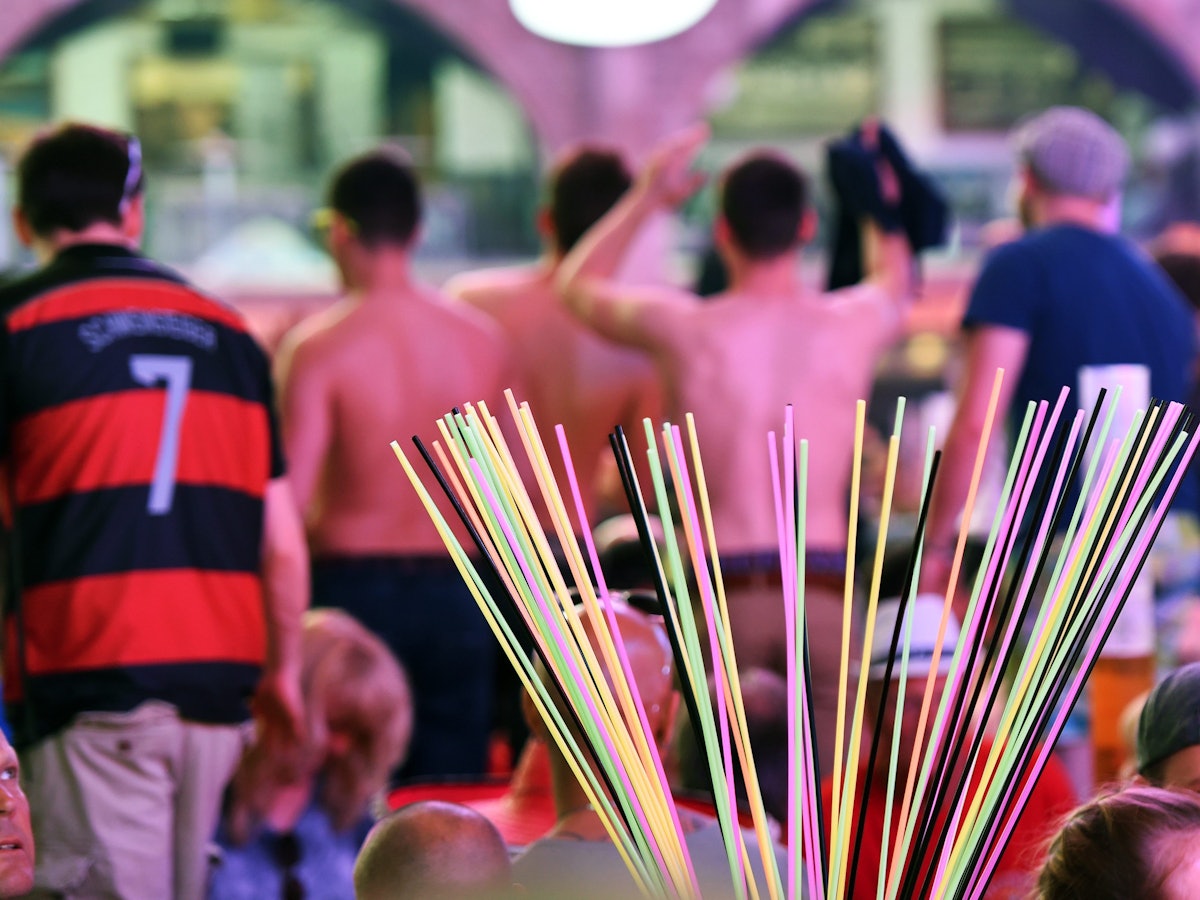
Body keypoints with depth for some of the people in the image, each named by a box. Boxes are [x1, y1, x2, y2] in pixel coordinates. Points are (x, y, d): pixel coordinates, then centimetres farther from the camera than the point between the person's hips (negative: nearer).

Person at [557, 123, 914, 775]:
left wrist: (648, 196, 28)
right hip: (823, 593, 1)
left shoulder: (683, 328, -3)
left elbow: (578, 286, 19)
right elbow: (893, 277, 29)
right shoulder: (853, 325, 1)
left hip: (719, 593, -1)